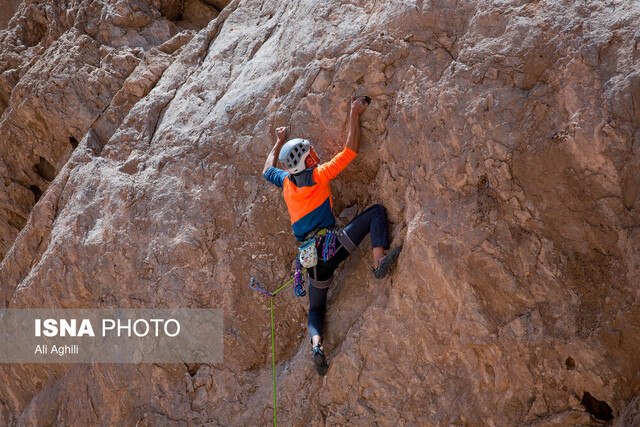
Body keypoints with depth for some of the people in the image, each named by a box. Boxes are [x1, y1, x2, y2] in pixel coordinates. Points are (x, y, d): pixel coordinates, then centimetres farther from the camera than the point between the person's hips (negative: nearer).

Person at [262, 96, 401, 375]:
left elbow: (267, 171, 36)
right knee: (376, 212, 1)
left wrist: (278, 144, 46)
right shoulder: (319, 175, -3)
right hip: (331, 244, -5)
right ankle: (379, 263, -17)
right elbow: (351, 150, 2)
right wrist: (354, 115, 9)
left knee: (315, 311, 22)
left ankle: (316, 343, -7)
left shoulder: (286, 183, 11)